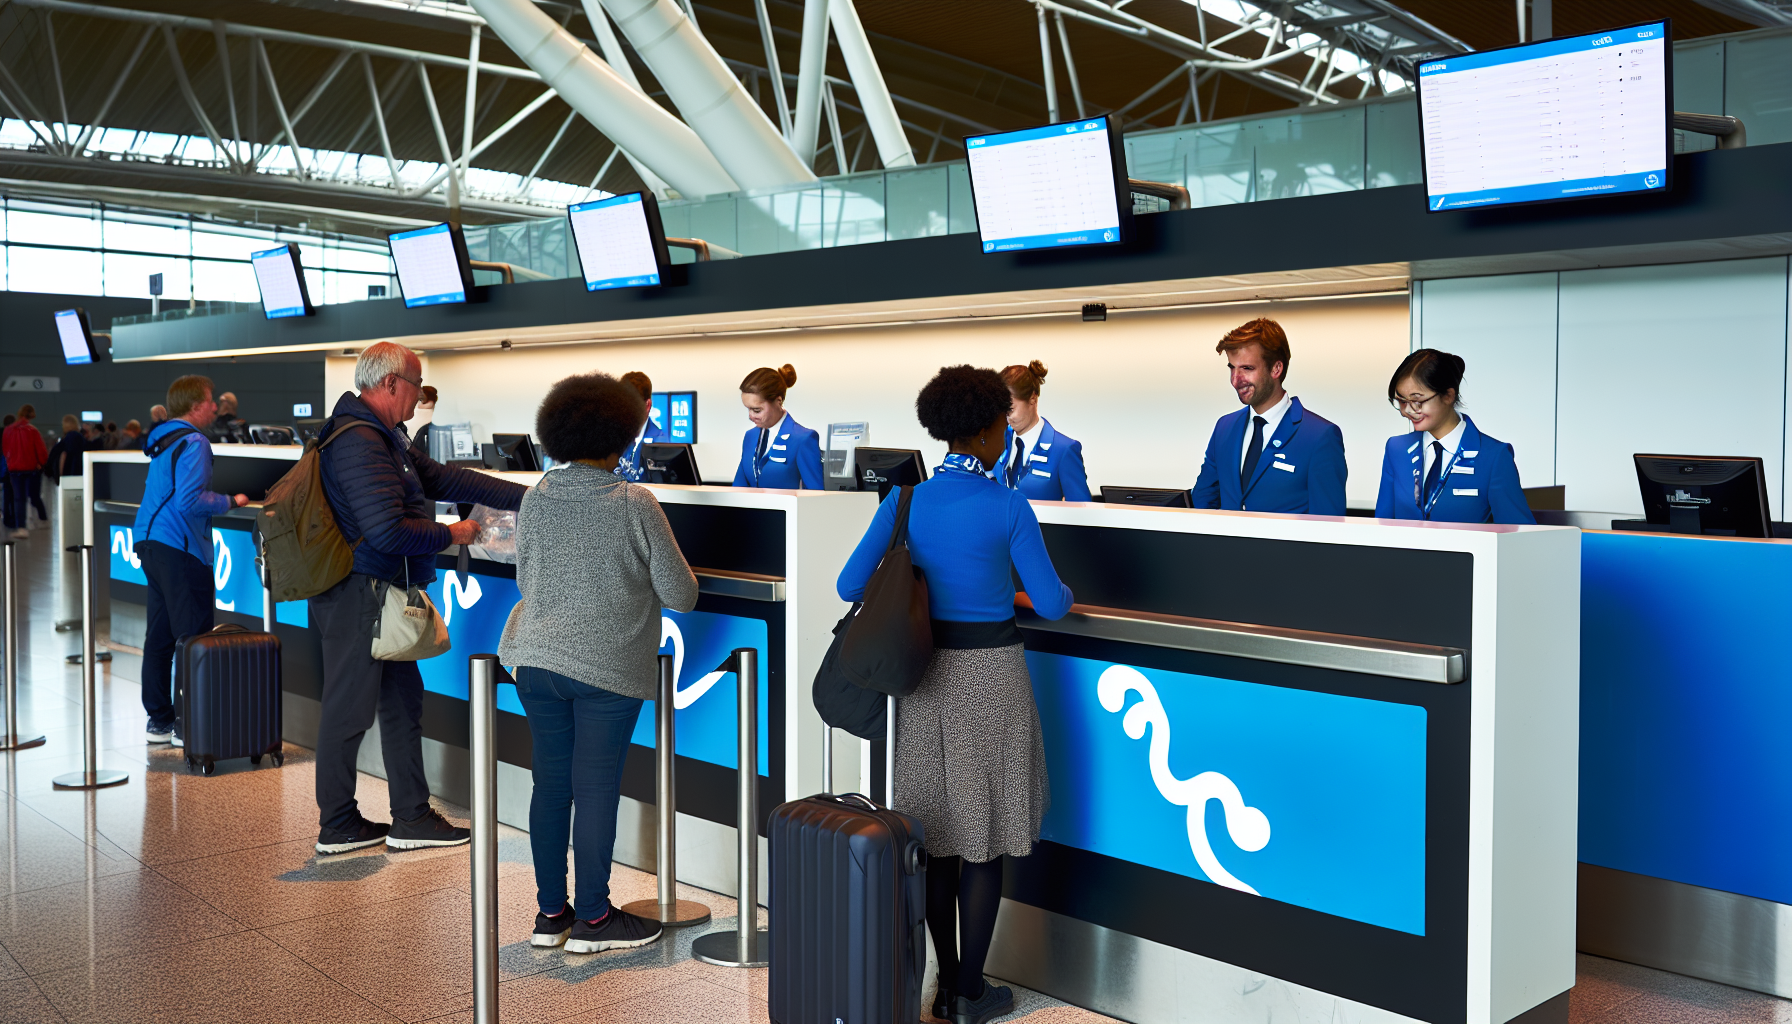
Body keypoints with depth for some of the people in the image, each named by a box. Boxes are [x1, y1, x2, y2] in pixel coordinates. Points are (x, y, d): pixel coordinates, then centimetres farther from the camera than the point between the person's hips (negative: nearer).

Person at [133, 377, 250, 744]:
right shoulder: (193, 443, -13)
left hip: (150, 543, 10)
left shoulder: (162, 439, 16)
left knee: (160, 634, 13)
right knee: (194, 637, -5)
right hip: (179, 548, -10)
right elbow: (190, 502, -23)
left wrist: (221, 499, 23)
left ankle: (159, 720, 20)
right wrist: (230, 502, -10)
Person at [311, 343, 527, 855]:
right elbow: (388, 530, -27)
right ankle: (336, 826, 14)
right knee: (349, 709, 1)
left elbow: (445, 479, 16)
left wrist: (530, 497, 13)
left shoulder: (384, 438, 15)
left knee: (403, 699, 14)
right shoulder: (360, 443, -19)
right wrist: (451, 535, -11)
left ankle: (412, 818, 22)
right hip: (358, 596, -11)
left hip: (380, 596, 11)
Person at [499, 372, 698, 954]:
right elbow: (680, 594, -6)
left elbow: (525, 583, 14)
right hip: (608, 666, -5)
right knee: (596, 789, 2)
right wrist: (637, 584, 15)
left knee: (550, 781, 11)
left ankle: (551, 912, 21)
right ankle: (592, 920, 12)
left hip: (537, 659, 5)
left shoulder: (536, 500, 3)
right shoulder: (634, 503, -10)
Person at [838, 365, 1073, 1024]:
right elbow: (1051, 604, -7)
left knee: (939, 828, 12)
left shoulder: (904, 501, -1)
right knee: (985, 835, 5)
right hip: (990, 672, -4)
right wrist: (1064, 594, 17)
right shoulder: (1009, 507, -11)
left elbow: (850, 586, -3)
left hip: (928, 672, 4)